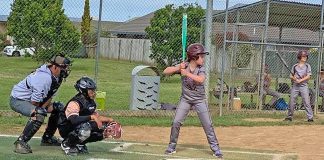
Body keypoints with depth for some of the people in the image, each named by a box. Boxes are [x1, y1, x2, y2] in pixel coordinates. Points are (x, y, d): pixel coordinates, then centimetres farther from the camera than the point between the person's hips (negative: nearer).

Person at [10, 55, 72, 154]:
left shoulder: (56, 78, -2)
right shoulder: (45, 78, -32)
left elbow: (49, 96, 3)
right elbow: (34, 101, -27)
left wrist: (43, 107, -12)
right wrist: (40, 110, -8)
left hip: (32, 100, 10)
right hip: (18, 100, -10)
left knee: (57, 108, 13)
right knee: (39, 114, -35)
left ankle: (47, 138, 27)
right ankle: (21, 142, -27)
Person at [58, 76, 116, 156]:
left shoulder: (91, 102, 5)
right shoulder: (74, 103, -24)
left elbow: (96, 116, 14)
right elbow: (74, 119, -40)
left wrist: (108, 120, -2)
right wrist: (92, 117, -41)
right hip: (66, 130, -9)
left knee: (103, 131, 0)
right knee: (85, 127, -38)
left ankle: (79, 143, 11)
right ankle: (67, 144, -13)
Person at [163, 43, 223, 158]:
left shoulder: (201, 69, -12)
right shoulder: (183, 66, -10)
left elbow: (201, 80, -33)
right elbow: (165, 72, -15)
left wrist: (187, 73, -36)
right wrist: (178, 68, -28)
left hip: (199, 100, 0)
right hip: (185, 99, 0)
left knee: (207, 124, -3)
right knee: (176, 122, -6)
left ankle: (215, 148, 7)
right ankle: (172, 146, 11)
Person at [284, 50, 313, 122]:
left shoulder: (307, 66, 4)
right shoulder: (295, 66, 10)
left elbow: (308, 76, -5)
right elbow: (291, 76, 12)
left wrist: (300, 80, -15)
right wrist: (293, 78, -11)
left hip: (304, 86, -3)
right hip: (295, 86, 3)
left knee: (306, 102, -10)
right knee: (292, 101, 4)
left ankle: (310, 117, -10)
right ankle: (290, 116, 15)